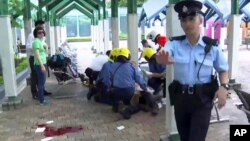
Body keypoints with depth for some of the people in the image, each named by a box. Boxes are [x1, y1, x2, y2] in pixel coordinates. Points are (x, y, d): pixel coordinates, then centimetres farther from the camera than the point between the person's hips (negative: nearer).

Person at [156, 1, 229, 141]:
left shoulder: (213, 46, -5)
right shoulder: (175, 43, -4)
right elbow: (163, 53, -25)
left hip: (202, 99, -2)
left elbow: (223, 70, 5)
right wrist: (162, 58, -49)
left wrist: (223, 86, -14)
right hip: (180, 97, 2)